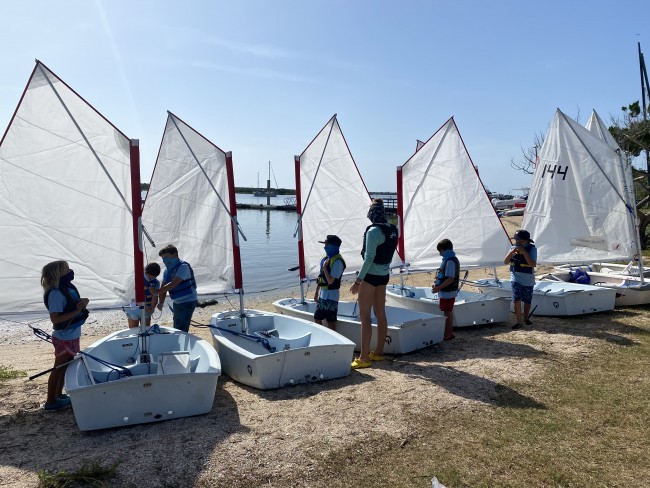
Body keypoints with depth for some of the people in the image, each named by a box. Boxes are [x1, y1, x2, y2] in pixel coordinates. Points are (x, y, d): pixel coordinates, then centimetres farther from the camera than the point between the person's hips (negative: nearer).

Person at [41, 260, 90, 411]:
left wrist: (84, 301, -11)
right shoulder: (55, 293, -21)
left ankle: (58, 395, 35)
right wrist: (76, 311, -25)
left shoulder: (70, 287, 4)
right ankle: (50, 402, 14)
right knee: (59, 368, 2)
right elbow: (55, 319, -25)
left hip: (73, 336, 9)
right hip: (64, 338, -9)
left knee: (66, 366, 20)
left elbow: (78, 302, 12)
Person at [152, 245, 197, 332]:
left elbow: (174, 284, -27)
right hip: (177, 303, 9)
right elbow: (164, 287, 4)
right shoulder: (167, 270, 8)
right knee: (176, 329, 14)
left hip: (187, 303, -9)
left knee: (181, 331, -12)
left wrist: (157, 291, -32)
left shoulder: (183, 266, -18)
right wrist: (160, 303, -10)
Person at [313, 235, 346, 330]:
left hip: (331, 295, -9)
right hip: (322, 294, 9)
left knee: (330, 322, -1)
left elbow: (330, 281, -22)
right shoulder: (326, 258, 9)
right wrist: (316, 292, 19)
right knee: (317, 318, 14)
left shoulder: (337, 261, -17)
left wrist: (324, 267, -18)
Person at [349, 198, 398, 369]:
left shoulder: (373, 231, -18)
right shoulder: (392, 230, 5)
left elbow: (369, 258, -21)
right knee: (381, 314, 13)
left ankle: (364, 358, -1)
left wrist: (358, 280, -16)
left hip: (370, 276, -8)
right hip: (384, 275, 8)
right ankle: (378, 352, 24)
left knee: (365, 316, -3)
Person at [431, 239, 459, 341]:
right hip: (449, 291, 10)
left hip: (447, 292, -10)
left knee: (447, 313, -3)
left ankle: (447, 335, 4)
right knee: (449, 312, 16)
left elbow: (450, 279, -24)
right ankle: (450, 333, 25)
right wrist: (437, 285, 16)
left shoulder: (450, 261, -20)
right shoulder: (450, 259, 12)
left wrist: (438, 288, -24)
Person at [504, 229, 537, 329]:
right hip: (516, 279, 2)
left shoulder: (532, 248, -9)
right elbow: (505, 262, 1)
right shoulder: (514, 248, 4)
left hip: (528, 280, -2)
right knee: (517, 300, -11)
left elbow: (533, 264, -20)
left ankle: (526, 318, 34)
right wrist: (511, 252, -14)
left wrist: (524, 252, -26)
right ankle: (519, 321, -6)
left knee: (527, 301, 12)